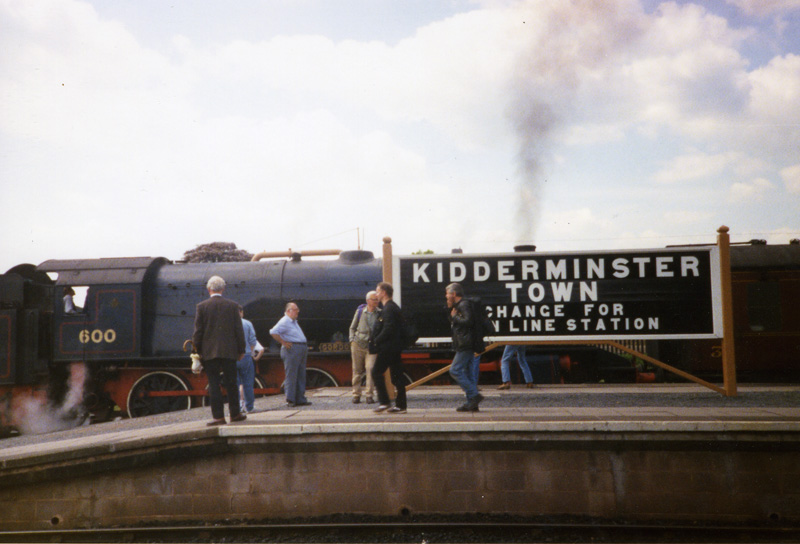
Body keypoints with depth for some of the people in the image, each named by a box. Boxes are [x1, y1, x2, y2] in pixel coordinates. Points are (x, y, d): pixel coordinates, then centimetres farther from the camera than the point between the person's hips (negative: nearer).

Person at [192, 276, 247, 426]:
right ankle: (235, 413, 18)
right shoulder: (232, 305, 0)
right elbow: (239, 330, 2)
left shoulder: (201, 306, -3)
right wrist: (241, 350, 10)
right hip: (229, 351, 1)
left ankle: (218, 416, -1)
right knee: (231, 382, 10)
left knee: (213, 384, 1)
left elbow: (198, 331, -2)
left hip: (209, 352, -1)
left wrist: (197, 350, 9)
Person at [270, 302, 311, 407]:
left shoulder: (294, 322, 21)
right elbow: (273, 332, -21)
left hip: (302, 349, 10)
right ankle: (290, 399, -2)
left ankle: (300, 399, 13)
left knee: (301, 376, 9)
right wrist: (283, 342, -18)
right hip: (292, 349, -10)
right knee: (291, 375, -7)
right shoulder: (284, 321, -10)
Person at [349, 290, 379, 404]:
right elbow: (352, 327, 13)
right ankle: (356, 395, 15)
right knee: (357, 370, 6)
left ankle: (370, 395, -6)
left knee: (370, 368, -13)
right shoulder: (360, 311, 4)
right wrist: (352, 340, 3)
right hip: (358, 344, 1)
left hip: (371, 346, -1)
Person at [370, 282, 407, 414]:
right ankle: (401, 404, 9)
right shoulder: (394, 307, 17)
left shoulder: (388, 309, -14)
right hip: (396, 347, 10)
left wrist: (376, 341, -12)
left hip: (387, 347, -10)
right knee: (397, 375, 8)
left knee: (376, 372, -2)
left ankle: (384, 402, -3)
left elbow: (388, 329, -23)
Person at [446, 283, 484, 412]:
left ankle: (474, 395, -13)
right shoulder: (459, 306, 21)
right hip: (464, 346, 10)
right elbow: (453, 325, 23)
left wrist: (454, 317, -10)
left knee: (455, 370, -12)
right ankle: (471, 403, 8)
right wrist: (451, 309, 13)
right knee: (467, 372, 8)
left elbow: (468, 321, -23)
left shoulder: (464, 305, -9)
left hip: (465, 345, -10)